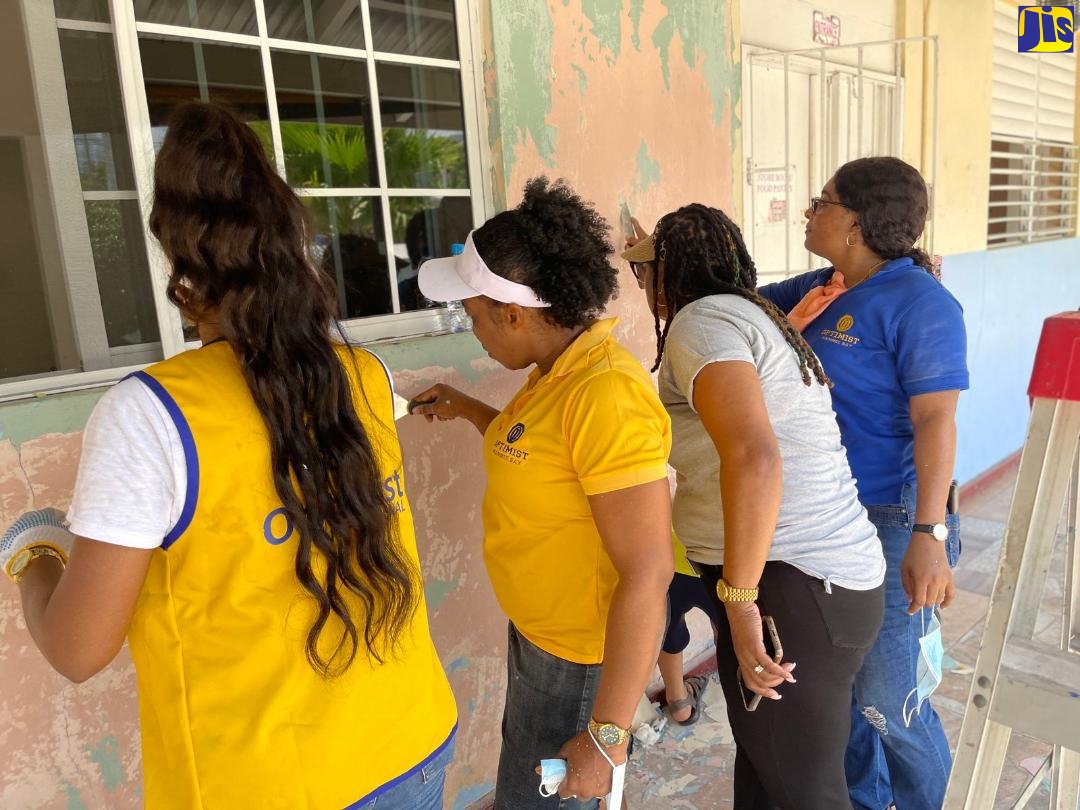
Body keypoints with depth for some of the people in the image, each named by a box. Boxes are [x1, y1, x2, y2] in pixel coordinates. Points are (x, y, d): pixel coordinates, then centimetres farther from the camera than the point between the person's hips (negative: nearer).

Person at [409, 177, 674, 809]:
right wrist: (470, 411, 15)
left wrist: (608, 734, -26)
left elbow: (648, 573, -30)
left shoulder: (606, 394, -31)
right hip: (540, 634, 9)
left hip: (583, 659, -9)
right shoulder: (561, 368, -1)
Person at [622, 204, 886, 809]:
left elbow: (755, 457, -29)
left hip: (792, 589, -10)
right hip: (830, 577, 10)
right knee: (763, 756, 25)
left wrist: (739, 598, -24)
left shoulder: (701, 320, -14)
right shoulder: (756, 316, 16)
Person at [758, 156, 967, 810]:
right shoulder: (817, 288, 7)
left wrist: (930, 535, -25)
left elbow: (936, 421, -20)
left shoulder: (918, 302, -15)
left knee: (886, 702, 4)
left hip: (889, 522, -7)